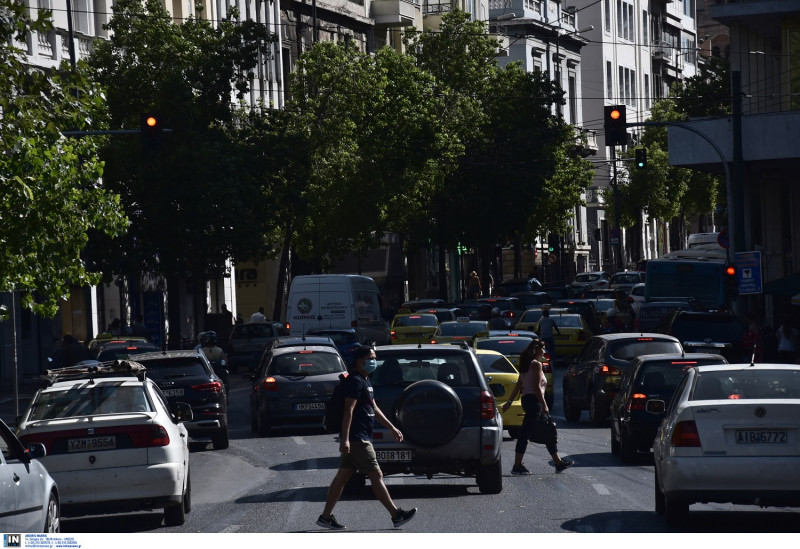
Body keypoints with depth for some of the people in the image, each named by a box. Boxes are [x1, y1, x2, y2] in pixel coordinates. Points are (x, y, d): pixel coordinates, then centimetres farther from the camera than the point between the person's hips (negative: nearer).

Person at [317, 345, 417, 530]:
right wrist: (345, 439, -25)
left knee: (342, 476, 9)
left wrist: (392, 428, 25)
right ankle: (397, 515, -4)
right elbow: (349, 410, -20)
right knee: (376, 476, -6)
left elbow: (374, 409, 26)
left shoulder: (365, 381, 19)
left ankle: (326, 516, 11)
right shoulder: (355, 381, -14)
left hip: (360, 438, 10)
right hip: (356, 439, -10)